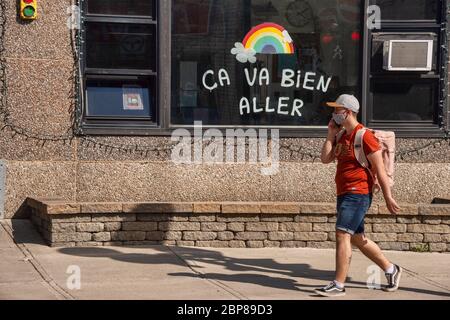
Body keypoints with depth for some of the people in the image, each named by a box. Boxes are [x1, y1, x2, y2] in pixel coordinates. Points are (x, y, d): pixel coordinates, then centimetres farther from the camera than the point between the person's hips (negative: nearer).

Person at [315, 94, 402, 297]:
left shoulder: (364, 136, -13)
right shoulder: (341, 135, 13)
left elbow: (380, 170, -14)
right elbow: (325, 159, 6)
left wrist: (388, 198, -15)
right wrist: (331, 134, 1)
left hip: (358, 194, -10)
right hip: (344, 194, 10)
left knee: (342, 235, -14)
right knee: (357, 238, 16)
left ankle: (339, 285, -11)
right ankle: (390, 269, 29)